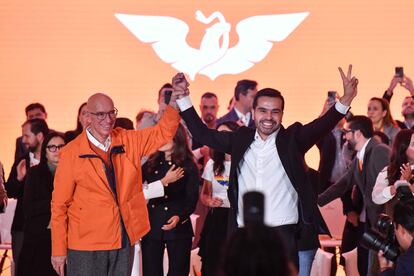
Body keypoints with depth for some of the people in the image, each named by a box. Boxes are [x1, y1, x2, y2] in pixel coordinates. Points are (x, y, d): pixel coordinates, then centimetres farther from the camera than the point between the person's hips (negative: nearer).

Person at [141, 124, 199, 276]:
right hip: (151, 225, 3)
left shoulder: (189, 166, -2)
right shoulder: (151, 163, 8)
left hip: (178, 227, -3)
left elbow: (192, 198, -6)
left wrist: (179, 217, -20)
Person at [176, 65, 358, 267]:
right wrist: (183, 98, 8)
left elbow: (322, 126, -14)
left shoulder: (292, 139, 1)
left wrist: (345, 100, -30)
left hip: (282, 235, -3)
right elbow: (202, 133, 14)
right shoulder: (241, 139, 10)